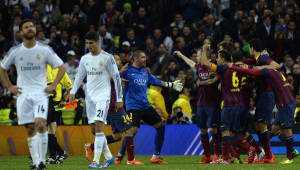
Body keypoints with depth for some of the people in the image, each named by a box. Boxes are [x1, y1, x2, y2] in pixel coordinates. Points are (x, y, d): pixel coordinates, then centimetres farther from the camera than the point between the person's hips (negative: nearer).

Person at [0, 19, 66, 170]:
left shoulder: (45, 50, 1)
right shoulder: (15, 51, 4)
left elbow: (62, 67, 7)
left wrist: (53, 85, -2)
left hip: (40, 93, -2)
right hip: (23, 94, 2)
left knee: (40, 124, -19)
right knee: (30, 129, 1)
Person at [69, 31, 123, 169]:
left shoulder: (107, 58, -6)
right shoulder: (85, 59, 10)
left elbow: (116, 78, -4)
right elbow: (79, 76, 16)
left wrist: (119, 99, -5)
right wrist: (73, 92, -1)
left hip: (103, 96, -6)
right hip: (90, 97, 6)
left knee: (99, 126, -18)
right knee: (94, 130, 6)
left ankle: (95, 161, -20)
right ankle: (109, 157, 21)